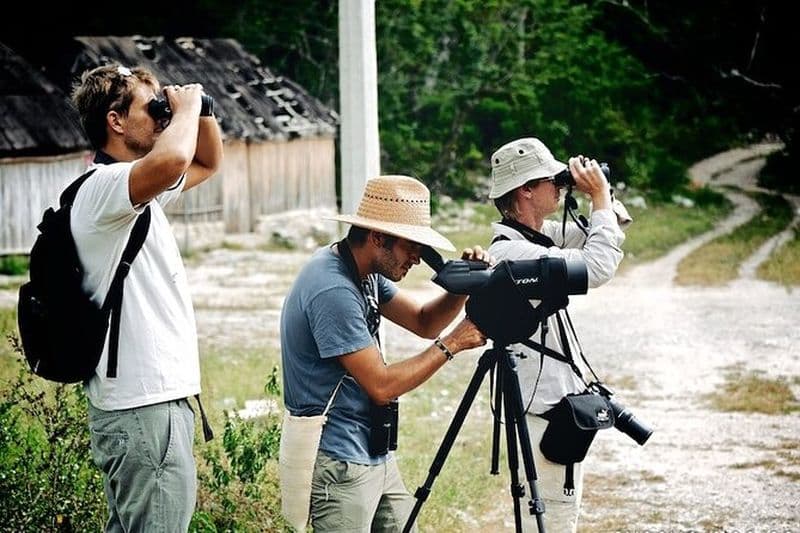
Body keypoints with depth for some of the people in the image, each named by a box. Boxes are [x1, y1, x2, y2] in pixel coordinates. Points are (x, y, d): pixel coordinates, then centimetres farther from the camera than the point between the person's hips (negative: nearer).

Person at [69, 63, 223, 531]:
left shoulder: (139, 191, 16)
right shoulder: (103, 187, -15)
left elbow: (208, 163, 31)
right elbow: (171, 161, -37)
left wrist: (199, 111, 11)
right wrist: (186, 107, -17)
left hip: (153, 399, 11)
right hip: (145, 407, -11)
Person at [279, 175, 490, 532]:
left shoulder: (364, 273, 7)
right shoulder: (333, 290, -23)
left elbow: (423, 322, 13)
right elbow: (381, 385, -21)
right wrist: (450, 345, -14)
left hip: (375, 457, 10)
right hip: (339, 465, -10)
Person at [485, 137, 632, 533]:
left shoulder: (541, 235, 8)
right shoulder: (509, 251, -21)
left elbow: (594, 243, 20)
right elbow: (597, 268, -28)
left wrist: (603, 198, 1)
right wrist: (600, 197, -17)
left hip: (559, 399, 10)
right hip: (542, 408, -10)